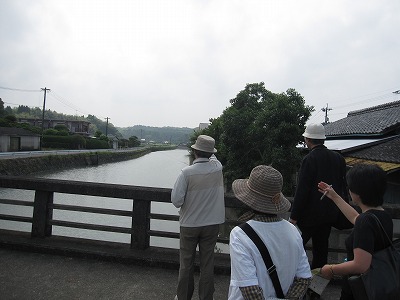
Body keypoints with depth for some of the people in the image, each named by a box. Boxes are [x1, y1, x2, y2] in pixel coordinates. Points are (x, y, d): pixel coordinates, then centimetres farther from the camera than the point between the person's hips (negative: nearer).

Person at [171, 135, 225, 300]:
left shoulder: (187, 172, -18)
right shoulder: (217, 167, -8)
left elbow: (176, 200, -18)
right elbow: (213, 158, 17)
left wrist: (183, 203, 3)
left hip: (189, 224, -2)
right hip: (212, 223, 2)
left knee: (186, 263, 15)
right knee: (207, 263, 14)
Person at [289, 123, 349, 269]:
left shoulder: (309, 159, -19)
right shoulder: (338, 158, 3)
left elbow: (302, 191, -19)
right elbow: (343, 186, 11)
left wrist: (294, 216, -13)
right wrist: (339, 207, 23)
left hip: (311, 214, -7)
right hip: (330, 212, 7)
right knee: (321, 245, 18)